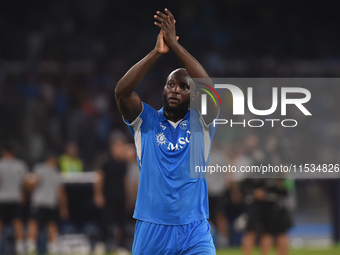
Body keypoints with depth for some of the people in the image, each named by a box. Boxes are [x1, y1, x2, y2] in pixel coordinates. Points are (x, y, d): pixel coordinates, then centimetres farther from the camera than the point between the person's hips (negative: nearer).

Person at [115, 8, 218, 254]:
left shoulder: (200, 122, 4)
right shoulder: (146, 121, 5)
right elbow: (121, 91, -11)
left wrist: (176, 46, -18)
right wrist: (157, 52, -19)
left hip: (195, 234, -1)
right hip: (150, 232, 1)